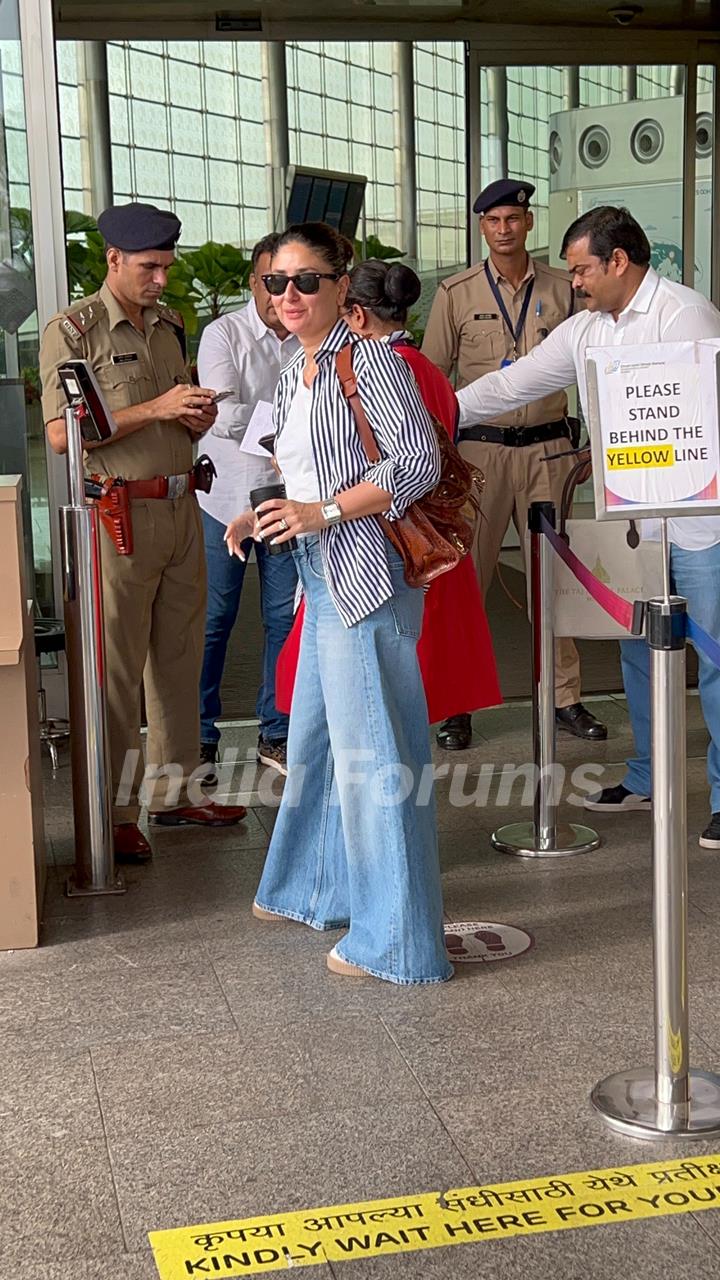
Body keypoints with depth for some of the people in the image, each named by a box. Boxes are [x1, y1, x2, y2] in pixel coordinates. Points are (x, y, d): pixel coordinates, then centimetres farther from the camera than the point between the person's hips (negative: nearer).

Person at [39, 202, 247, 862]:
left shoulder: (171, 325, 14)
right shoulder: (74, 329, -7)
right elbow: (61, 433, -16)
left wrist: (197, 418, 2)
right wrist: (156, 408, -19)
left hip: (181, 506, 7)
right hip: (120, 511, -7)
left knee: (179, 659, 12)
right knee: (117, 670, -1)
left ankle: (174, 790, 24)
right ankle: (114, 814, 7)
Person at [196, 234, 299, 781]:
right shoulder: (224, 335, -6)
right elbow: (225, 418, -17)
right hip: (226, 496, -2)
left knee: (286, 617, 8)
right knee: (213, 621, 3)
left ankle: (276, 734, 22)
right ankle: (200, 737, 16)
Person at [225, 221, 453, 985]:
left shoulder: (368, 360, -10)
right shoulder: (294, 374, 17)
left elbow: (419, 463, -16)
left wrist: (323, 513, -20)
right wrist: (266, 518, 9)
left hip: (365, 573, -9)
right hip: (321, 577, 10)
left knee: (369, 749, -5)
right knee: (313, 737, 19)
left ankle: (395, 936, 5)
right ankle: (314, 889, 36)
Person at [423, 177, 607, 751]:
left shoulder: (562, 289, 7)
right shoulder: (456, 294, 3)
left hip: (548, 447, 2)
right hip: (479, 446, -1)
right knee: (466, 574, 0)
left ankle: (566, 696, 14)